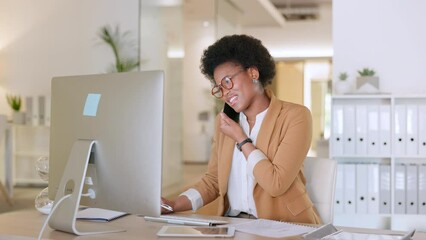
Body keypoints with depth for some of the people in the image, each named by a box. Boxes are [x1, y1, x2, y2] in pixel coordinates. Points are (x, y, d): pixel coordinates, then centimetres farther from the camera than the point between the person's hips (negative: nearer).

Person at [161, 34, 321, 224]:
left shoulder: (295, 116, -8)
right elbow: (213, 180, 11)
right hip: (233, 223, 4)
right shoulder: (224, 121, 9)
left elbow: (276, 184, -16)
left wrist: (241, 139, -9)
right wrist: (174, 205, -4)